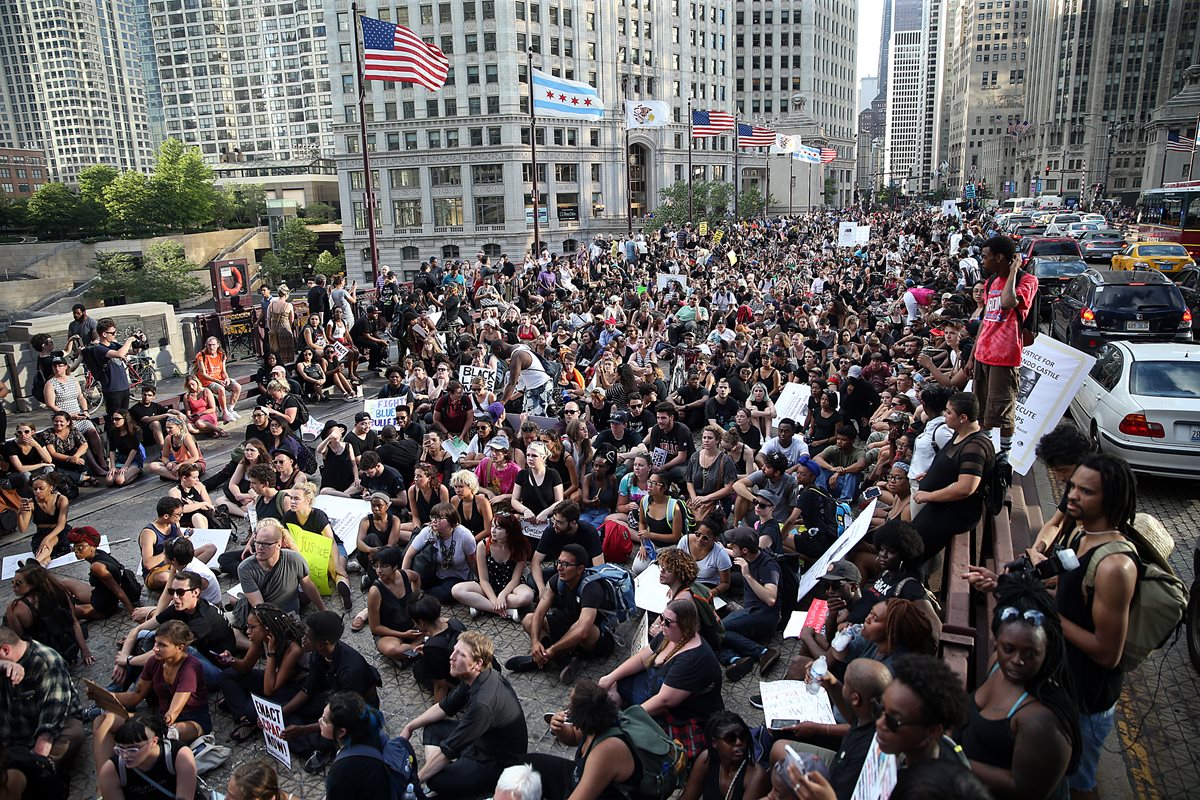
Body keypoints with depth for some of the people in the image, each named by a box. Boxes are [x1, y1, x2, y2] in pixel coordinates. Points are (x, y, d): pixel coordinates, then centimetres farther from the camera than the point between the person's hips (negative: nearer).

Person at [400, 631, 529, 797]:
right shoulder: (474, 678, -7)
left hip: (501, 763, -9)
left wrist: (416, 779, -14)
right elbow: (445, 708, 11)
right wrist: (409, 727, 10)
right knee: (433, 727, 10)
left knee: (437, 780, -26)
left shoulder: (484, 703, -34)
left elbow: (448, 750, -26)